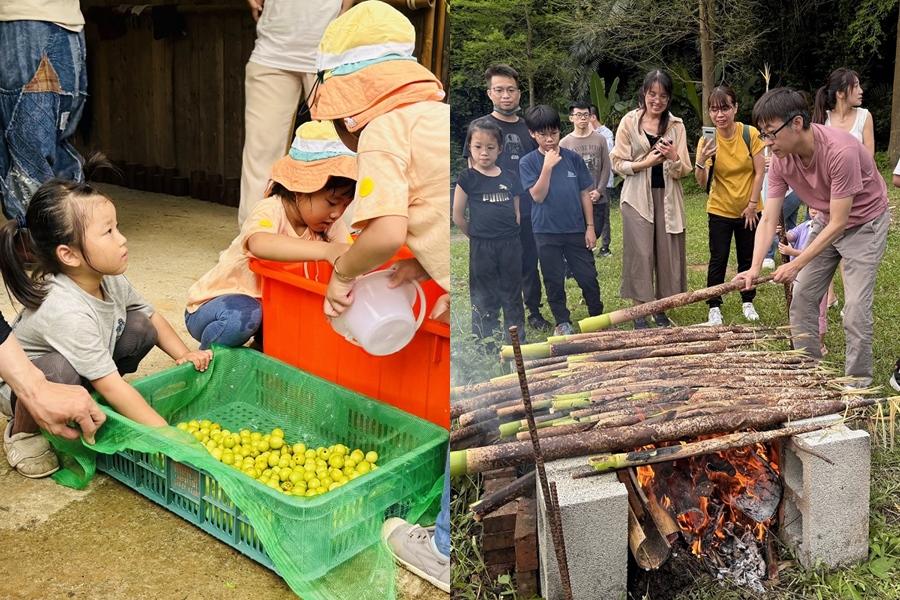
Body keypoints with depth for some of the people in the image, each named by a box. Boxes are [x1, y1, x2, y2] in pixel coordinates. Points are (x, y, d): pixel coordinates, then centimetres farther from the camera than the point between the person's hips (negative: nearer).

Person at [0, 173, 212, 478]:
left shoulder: (110, 281, -15)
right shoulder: (66, 311, -38)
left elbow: (151, 316, 5)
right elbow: (111, 385, -36)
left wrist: (184, 355, -8)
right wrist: (166, 433, -34)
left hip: (85, 376, 7)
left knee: (140, 328, -10)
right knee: (62, 370, -39)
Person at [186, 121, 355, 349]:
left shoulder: (332, 224, -7)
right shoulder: (270, 211, -29)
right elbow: (259, 244, -52)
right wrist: (325, 250, -63)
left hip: (272, 307, 6)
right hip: (214, 305, -6)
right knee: (242, 315, -38)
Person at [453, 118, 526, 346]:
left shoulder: (509, 178, 4)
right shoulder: (467, 178, -5)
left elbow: (517, 212, 11)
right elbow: (458, 216, -3)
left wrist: (511, 236, 5)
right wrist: (476, 235, 4)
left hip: (511, 244, 3)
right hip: (482, 248, -3)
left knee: (513, 297, 13)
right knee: (485, 301, 7)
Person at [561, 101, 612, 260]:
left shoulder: (600, 139, 6)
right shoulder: (564, 143, 1)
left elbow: (606, 168, 4)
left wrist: (599, 191, -7)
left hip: (598, 198, 2)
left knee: (596, 232, 4)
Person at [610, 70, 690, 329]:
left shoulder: (676, 125, 6)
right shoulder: (629, 122, 1)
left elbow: (684, 171, 3)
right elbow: (618, 163, -1)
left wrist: (674, 158, -18)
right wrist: (644, 163, -16)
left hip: (668, 196, 2)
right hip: (638, 196, -2)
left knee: (667, 252, 3)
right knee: (640, 252, -5)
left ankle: (661, 309, 16)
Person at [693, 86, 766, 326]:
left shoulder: (750, 134, -12)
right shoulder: (707, 140, -11)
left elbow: (760, 172, -7)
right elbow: (702, 183, -15)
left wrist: (752, 204, -8)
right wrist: (702, 160, -33)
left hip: (748, 210, 1)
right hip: (720, 210, 0)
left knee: (747, 257, 11)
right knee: (718, 259, 0)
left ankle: (748, 302, 27)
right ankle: (714, 307, 10)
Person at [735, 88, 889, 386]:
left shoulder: (841, 151, -35)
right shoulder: (781, 160, -15)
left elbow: (839, 223, -30)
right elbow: (768, 219, -14)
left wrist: (796, 265, -30)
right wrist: (755, 267, -27)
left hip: (864, 224, -6)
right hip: (827, 223, 6)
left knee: (855, 311, -11)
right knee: (801, 299, 6)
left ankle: (858, 384, 5)